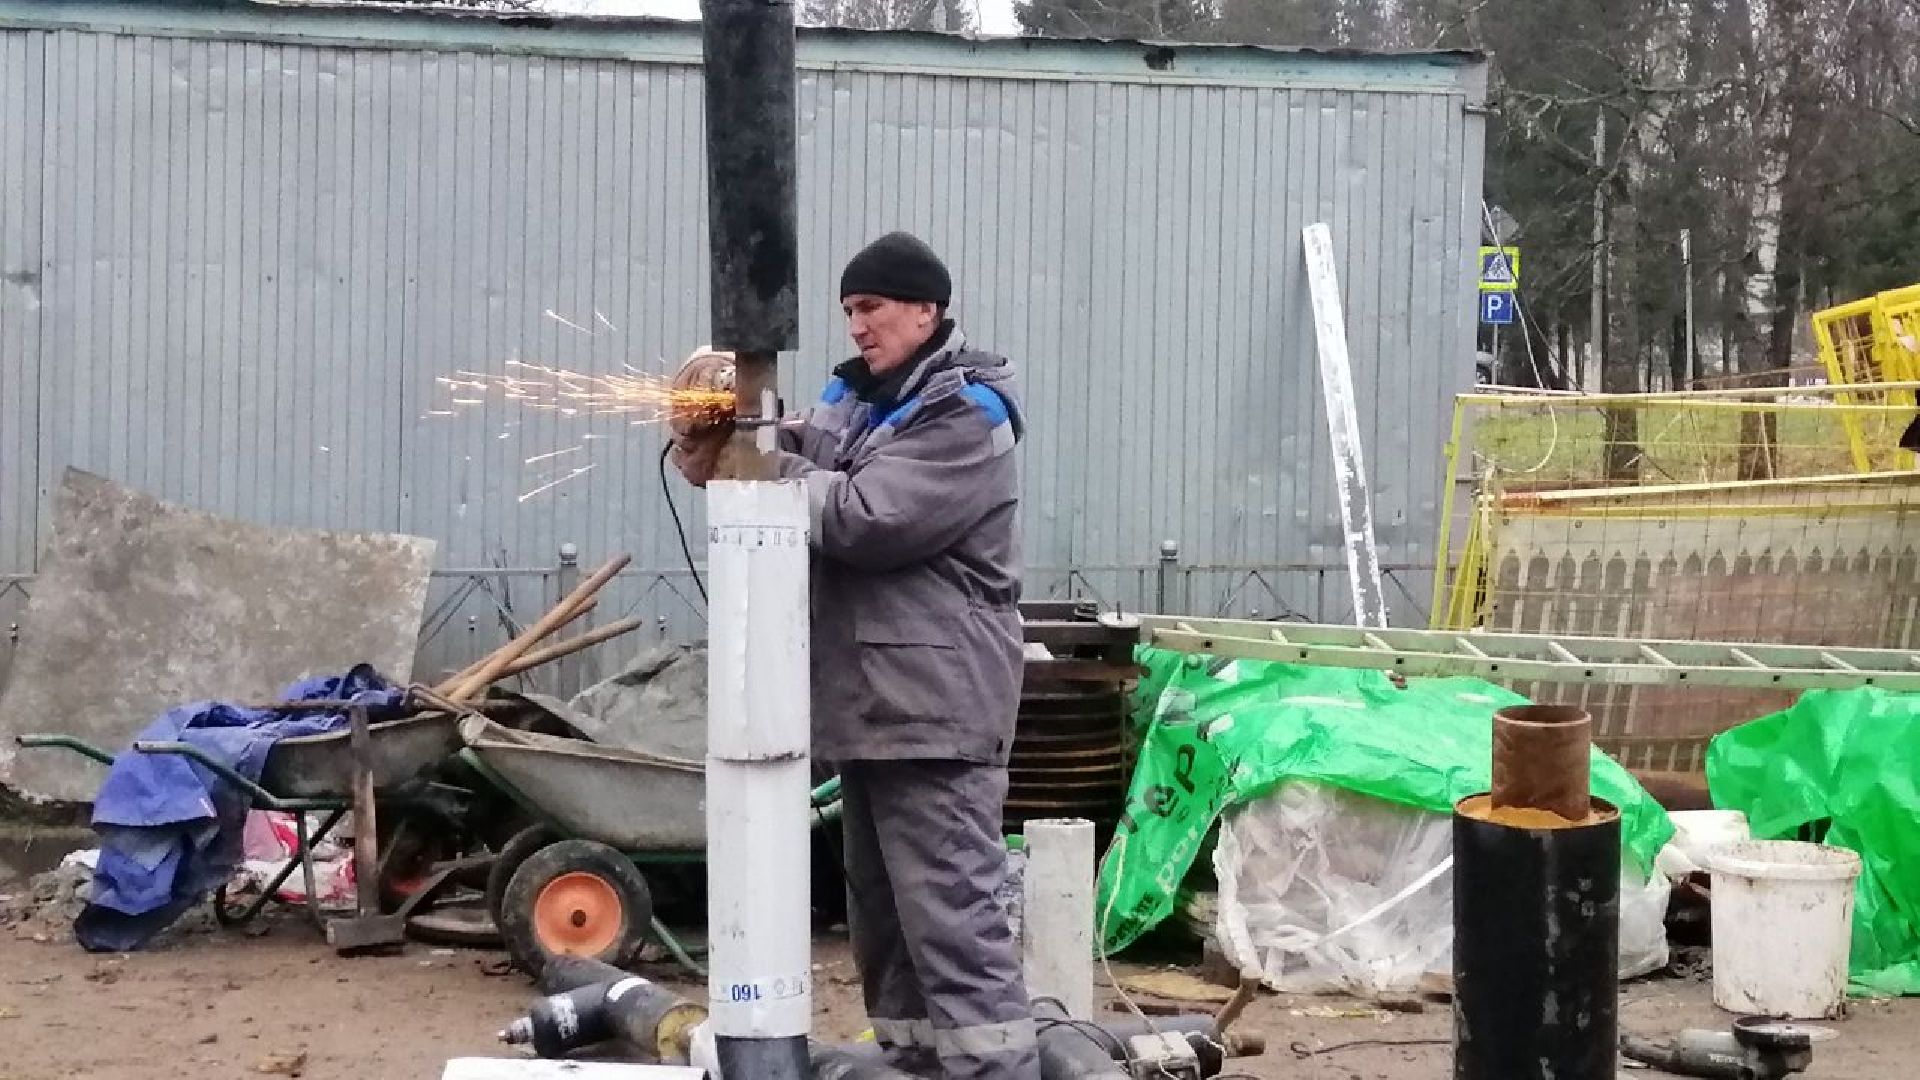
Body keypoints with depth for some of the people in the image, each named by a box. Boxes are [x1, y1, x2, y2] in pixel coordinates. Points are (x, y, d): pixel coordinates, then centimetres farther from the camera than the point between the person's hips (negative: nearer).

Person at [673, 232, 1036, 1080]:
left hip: (933, 704, -9)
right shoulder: (854, 394, 17)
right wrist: (727, 454, -6)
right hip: (867, 697, 9)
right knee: (881, 910, 14)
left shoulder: (967, 415, -9)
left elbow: (865, 519, -19)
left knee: (949, 910, -11)